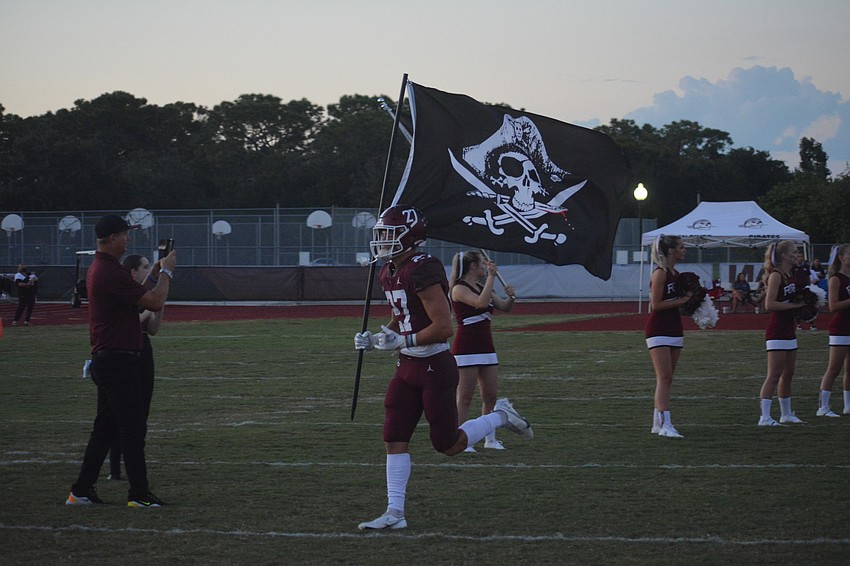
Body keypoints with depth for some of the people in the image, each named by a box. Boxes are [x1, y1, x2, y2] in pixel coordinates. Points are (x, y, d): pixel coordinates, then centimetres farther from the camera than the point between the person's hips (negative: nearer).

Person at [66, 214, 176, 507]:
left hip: (105, 360, 11)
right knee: (133, 427, -6)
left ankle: (82, 491, 16)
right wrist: (166, 271, -6)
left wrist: (157, 270, 17)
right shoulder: (111, 272, -19)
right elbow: (155, 302, -20)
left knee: (106, 428, 14)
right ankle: (139, 494, -4)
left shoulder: (98, 268, 15)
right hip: (118, 360, -11)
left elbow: (139, 295, 24)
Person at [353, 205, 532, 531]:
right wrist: (375, 338, 7)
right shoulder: (390, 273, 8)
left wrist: (402, 341, -24)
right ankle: (395, 513, 4)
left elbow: (443, 327, -24)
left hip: (435, 368, -9)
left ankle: (500, 417, 24)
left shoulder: (422, 271, -22)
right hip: (407, 368, 9)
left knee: (448, 445, 2)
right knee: (394, 439, 1)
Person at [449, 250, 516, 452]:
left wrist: (511, 296, -6)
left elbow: (504, 307, 15)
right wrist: (491, 276, -21)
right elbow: (481, 302, -25)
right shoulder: (460, 289, -9)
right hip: (466, 348, -8)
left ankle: (490, 438, 15)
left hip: (486, 347, 8)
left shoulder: (483, 289, 16)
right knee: (465, 397, -6)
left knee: (491, 395, 8)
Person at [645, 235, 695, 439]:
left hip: (674, 329, 9)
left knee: (666, 379, 9)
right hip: (659, 329, -9)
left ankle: (658, 422, 14)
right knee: (664, 378, -13)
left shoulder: (675, 274, 14)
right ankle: (665, 424, -17)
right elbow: (656, 304, -18)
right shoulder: (660, 273, -12)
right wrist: (681, 300, -15)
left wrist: (688, 296, 3)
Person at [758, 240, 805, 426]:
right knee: (774, 375, -11)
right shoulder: (776, 276, -13)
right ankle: (765, 417, -12)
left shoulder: (790, 276, 15)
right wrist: (794, 305, -19)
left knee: (788, 374, 15)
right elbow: (769, 305, -22)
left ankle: (786, 414, 25)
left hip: (789, 331, 9)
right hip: (777, 332, -9)